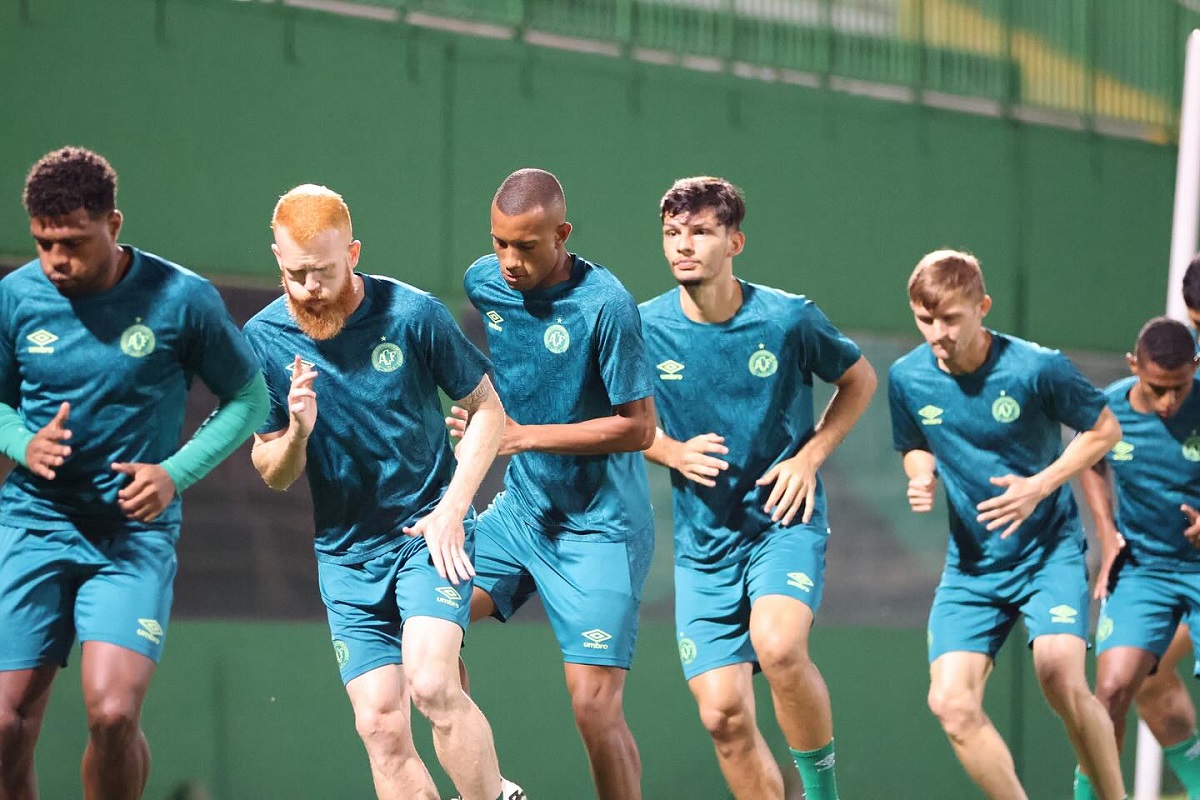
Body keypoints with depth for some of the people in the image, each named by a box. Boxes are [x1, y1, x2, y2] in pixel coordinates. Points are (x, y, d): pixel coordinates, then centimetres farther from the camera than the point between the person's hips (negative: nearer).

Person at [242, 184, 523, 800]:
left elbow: (489, 408, 0)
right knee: (380, 726, -4)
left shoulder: (412, 313, -11)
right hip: (345, 553, 3)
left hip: (428, 530, -3)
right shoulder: (263, 339, -4)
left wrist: (452, 508, -9)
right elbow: (274, 476, 4)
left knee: (431, 685, -24)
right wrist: (296, 433, -19)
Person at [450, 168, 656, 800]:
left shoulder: (605, 304, -20)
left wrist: (526, 435, -21)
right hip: (519, 511, 6)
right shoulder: (482, 282, -1)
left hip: (599, 530, -6)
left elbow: (638, 427, -18)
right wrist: (479, 416, 7)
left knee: (594, 706, -11)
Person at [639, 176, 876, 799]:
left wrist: (811, 456, -3)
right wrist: (672, 451, -8)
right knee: (722, 716, -4)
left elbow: (860, 380, 10)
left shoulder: (789, 318, -9)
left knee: (778, 647, -30)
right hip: (703, 539, 3)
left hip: (785, 520, -3)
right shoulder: (646, 328, -5)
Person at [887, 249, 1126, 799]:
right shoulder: (907, 378, -5)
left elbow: (1104, 430, -2)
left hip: (1049, 549, -4)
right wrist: (922, 478, -9)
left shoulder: (1037, 368, -16)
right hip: (972, 563, 4)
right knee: (951, 703, -12)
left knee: (1061, 680, -25)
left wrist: (1040, 486, -15)